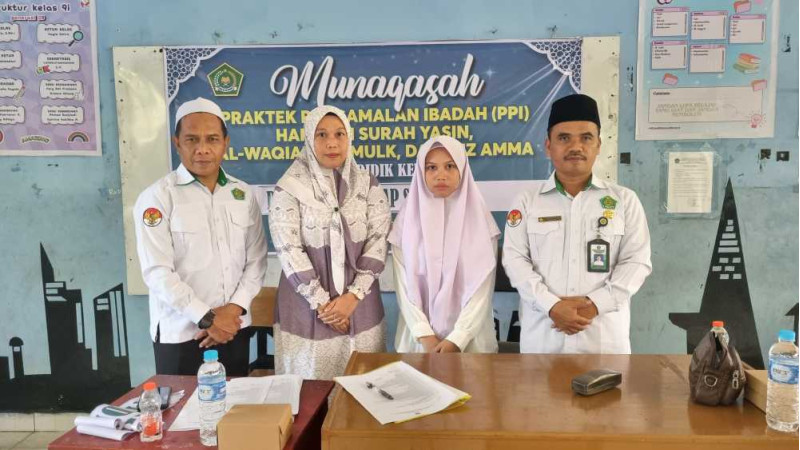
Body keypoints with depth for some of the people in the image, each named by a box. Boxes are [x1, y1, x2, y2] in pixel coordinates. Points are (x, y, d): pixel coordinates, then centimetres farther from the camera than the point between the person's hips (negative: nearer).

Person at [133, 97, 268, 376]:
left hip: (234, 328, 4)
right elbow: (157, 272, -14)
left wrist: (235, 308, -9)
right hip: (180, 333, -4)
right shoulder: (157, 197, -8)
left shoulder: (244, 194, 5)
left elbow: (256, 260, 3)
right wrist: (207, 318, -14)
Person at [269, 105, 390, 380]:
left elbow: (379, 241, -3)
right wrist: (321, 303, -12)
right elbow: (289, 250, -9)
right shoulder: (290, 187, -5)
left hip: (358, 303, 2)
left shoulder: (368, 184, 2)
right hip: (307, 304, -2)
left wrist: (353, 296, -12)